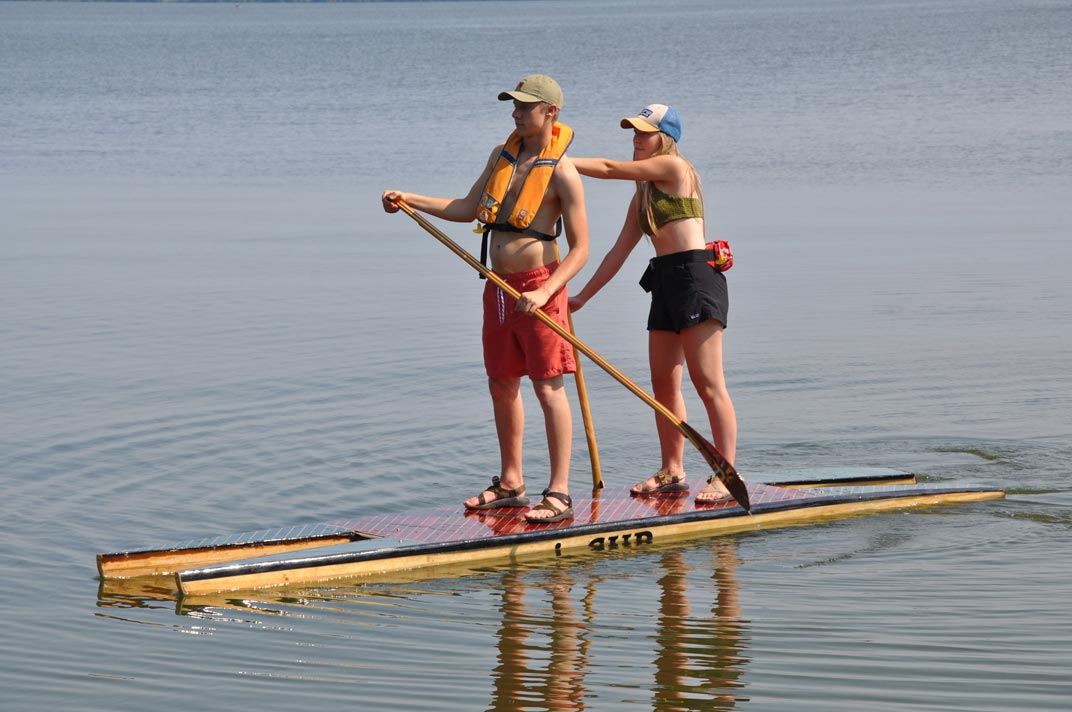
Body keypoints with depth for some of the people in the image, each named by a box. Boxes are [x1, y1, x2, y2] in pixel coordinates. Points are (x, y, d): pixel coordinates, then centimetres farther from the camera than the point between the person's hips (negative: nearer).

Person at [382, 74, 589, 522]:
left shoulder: (562, 173, -11)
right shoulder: (503, 155, 11)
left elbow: (580, 249, -12)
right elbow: (467, 209, 20)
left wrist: (544, 293, -24)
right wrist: (408, 199, 10)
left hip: (538, 285, -8)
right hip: (499, 285, 8)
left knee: (548, 389, -7)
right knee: (501, 385, 13)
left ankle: (559, 494, -5)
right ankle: (510, 484, 24)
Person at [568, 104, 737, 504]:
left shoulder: (676, 167, -4)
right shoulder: (643, 196, 20)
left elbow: (609, 169, -5)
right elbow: (619, 252, 22)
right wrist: (582, 297, 21)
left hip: (696, 277, -9)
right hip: (665, 284, 9)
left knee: (707, 381, -11)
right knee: (663, 383, 10)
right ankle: (672, 473, 17)